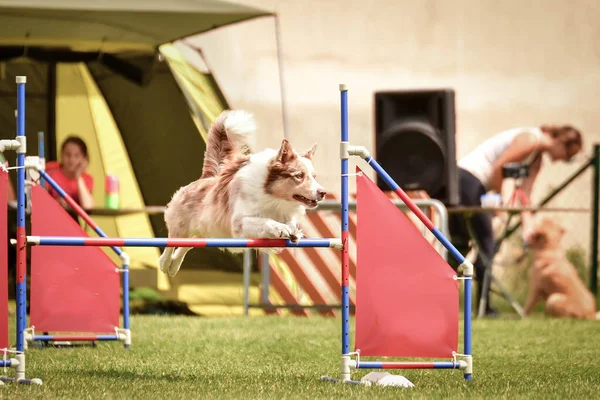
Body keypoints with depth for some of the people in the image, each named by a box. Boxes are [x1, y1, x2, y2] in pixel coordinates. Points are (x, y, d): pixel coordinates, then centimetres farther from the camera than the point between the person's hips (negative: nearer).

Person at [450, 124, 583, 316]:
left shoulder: (537, 158, 17)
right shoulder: (531, 140, -13)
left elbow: (525, 194, 13)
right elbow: (498, 167, -18)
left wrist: (528, 228, 4)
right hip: (468, 177, -10)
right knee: (485, 243, -6)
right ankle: (483, 306, -5)